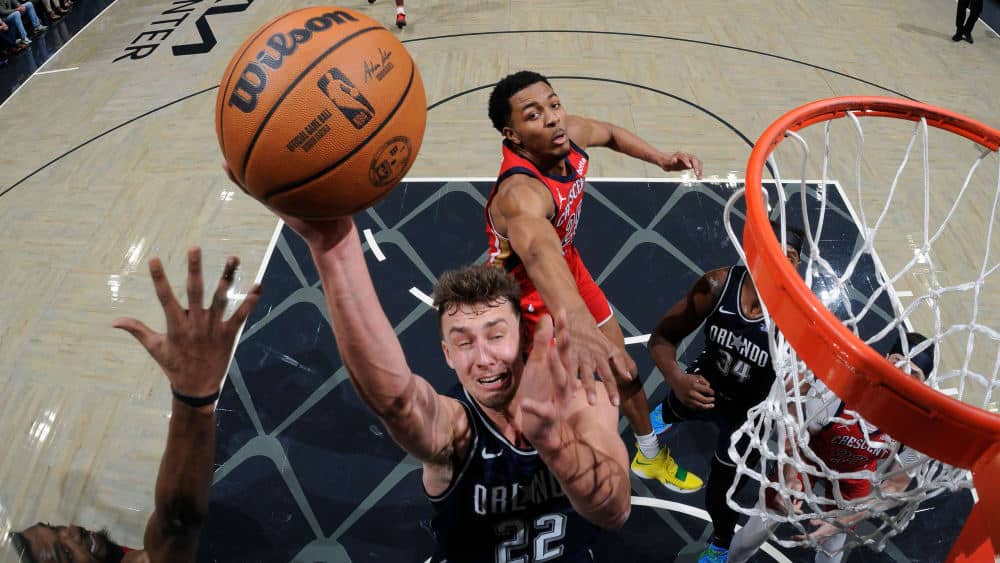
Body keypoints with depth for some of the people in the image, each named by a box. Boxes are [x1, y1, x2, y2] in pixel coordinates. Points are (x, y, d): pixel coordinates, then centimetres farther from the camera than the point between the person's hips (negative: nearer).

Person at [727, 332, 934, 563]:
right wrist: (790, 479, -35)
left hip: (853, 476, 2)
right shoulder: (836, 387, -41)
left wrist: (843, 522, -23)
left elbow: (895, 484, -15)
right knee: (757, 530, 8)